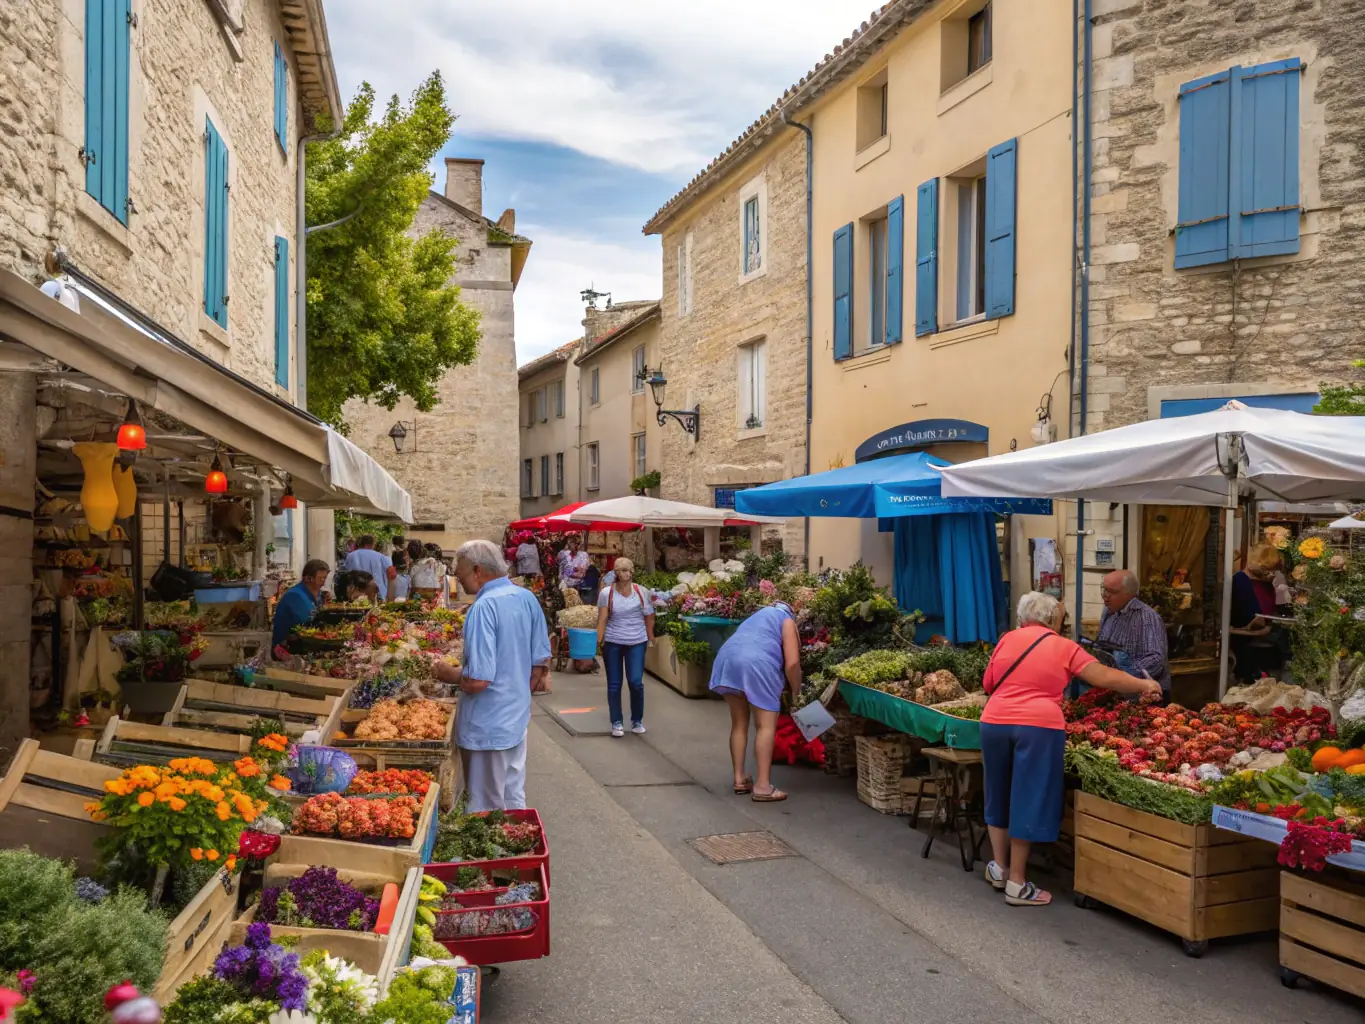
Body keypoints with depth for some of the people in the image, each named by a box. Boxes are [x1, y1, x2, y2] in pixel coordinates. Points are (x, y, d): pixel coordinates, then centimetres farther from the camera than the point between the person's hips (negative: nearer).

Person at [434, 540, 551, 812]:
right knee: (514, 799, 20)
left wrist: (449, 674, -7)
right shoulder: (528, 598, 2)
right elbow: (541, 664, 9)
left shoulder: (484, 606, -22)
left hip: (488, 727, -7)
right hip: (518, 719, 8)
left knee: (487, 810, 8)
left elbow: (478, 680, -25)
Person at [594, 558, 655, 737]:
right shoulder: (606, 593, -4)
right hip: (612, 643, 0)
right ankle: (617, 723, 17)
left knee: (636, 682, -4)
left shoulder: (641, 592, 0)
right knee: (614, 684, 5)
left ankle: (637, 721, 15)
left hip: (637, 642, 0)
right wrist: (599, 640, -14)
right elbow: (602, 619, -6)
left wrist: (651, 640, 7)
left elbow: (648, 617, 7)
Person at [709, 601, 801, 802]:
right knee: (766, 726, -1)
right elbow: (792, 663, 3)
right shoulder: (787, 620, 18)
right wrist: (796, 692, 17)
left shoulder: (756, 616, 36)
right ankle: (763, 786, -5)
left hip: (727, 660, 6)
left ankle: (739, 779, 21)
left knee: (739, 723, 17)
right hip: (756, 664, -6)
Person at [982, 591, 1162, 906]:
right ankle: (1017, 883, 8)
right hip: (1038, 727, -3)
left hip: (995, 722, 4)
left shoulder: (1007, 640, 11)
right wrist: (1143, 685, 20)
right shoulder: (1064, 647, 4)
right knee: (1028, 800, 3)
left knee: (1000, 795, 19)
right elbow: (1105, 677, 5)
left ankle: (999, 867, 28)